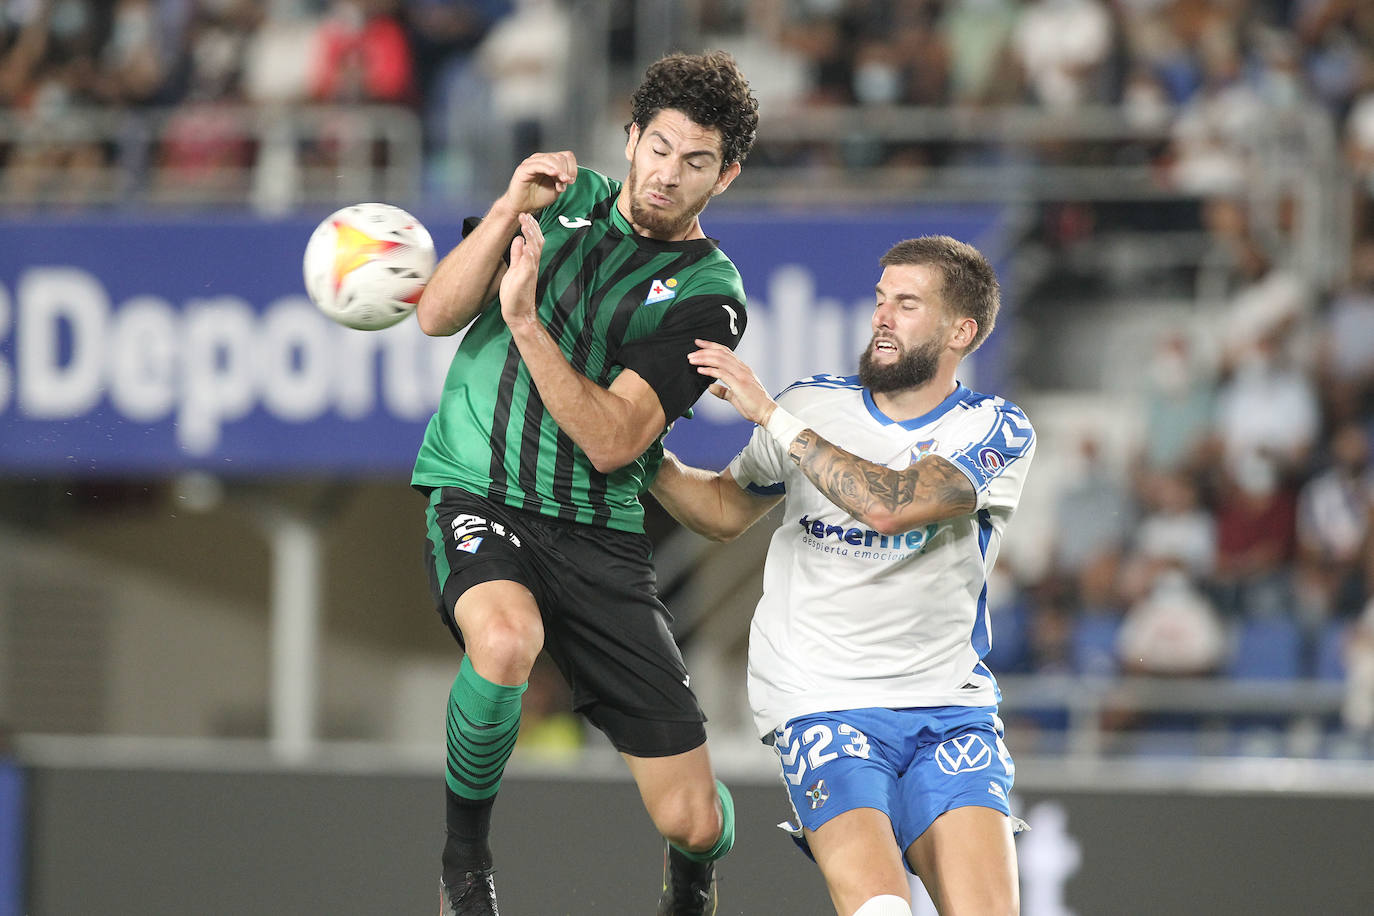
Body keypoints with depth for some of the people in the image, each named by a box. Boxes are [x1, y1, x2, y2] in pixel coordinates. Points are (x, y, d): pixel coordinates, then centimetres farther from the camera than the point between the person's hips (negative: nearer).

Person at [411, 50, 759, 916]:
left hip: (599, 533, 0)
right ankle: (466, 843, -10)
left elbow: (610, 441, -13)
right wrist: (507, 210, -13)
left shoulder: (708, 295, -3)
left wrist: (525, 320, -22)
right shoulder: (566, 197, 7)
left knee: (692, 819, -6)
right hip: (478, 493, 0)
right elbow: (436, 314, 0)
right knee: (507, 640, -38)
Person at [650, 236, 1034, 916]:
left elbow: (889, 505, -19)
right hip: (823, 702, 0)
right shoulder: (813, 406, 9)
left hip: (949, 706, 0)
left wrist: (769, 415, -16)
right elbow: (725, 510, 25)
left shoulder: (996, 432, -1)